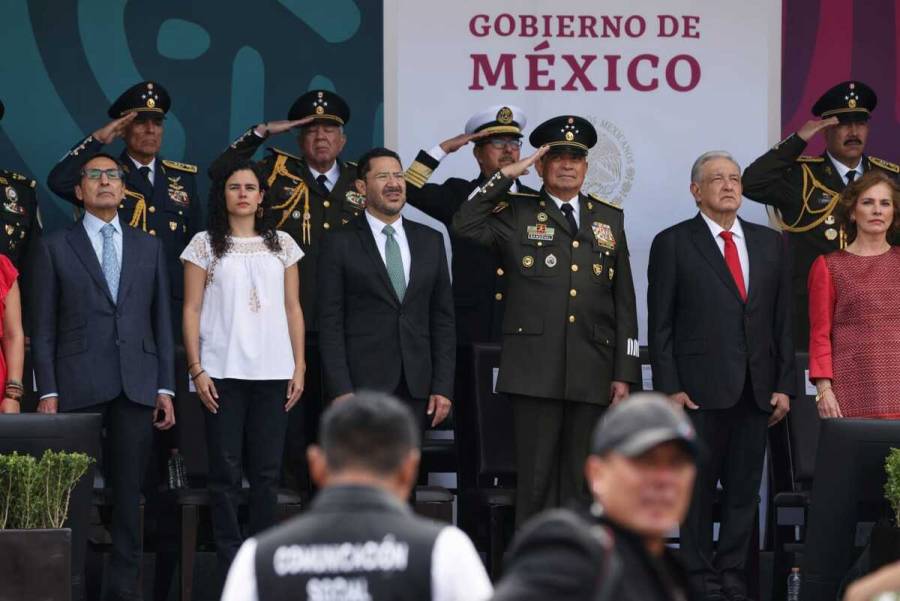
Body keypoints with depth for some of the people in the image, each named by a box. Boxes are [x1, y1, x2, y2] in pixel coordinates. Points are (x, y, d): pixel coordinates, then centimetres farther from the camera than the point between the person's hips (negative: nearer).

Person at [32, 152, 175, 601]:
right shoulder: (55, 248, 6)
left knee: (128, 491, 4)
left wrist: (166, 387, 4)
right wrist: (47, 392, -5)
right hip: (78, 386, -2)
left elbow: (162, 322, 12)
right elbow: (43, 328, 3)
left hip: (136, 385, 2)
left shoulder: (149, 248, 14)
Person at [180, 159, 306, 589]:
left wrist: (300, 366, 5)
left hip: (273, 372, 2)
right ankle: (229, 568, 3)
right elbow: (191, 310, 2)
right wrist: (196, 369, -5)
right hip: (222, 371, -2)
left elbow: (293, 309, 12)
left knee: (267, 472, 2)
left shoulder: (281, 245, 12)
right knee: (226, 472, -1)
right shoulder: (205, 245, 5)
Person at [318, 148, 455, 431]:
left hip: (416, 387, 3)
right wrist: (341, 391, -11)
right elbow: (330, 323, -2)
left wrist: (443, 387, 4)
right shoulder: (340, 243, 2)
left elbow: (443, 318, 12)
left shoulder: (430, 240, 13)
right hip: (362, 385, -3)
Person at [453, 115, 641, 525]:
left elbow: (624, 302, 13)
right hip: (535, 372, -3)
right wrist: (506, 176, -8)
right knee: (536, 478, -2)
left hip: (592, 375, 3)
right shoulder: (518, 215, 8)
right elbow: (463, 226, -11)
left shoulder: (610, 219, 15)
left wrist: (624, 373, 6)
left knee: (580, 483, 6)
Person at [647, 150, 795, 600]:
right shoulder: (673, 243, 1)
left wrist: (784, 385, 5)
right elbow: (660, 324, -2)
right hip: (699, 389, -4)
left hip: (755, 390, 4)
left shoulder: (770, 243, 13)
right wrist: (669, 389, -9)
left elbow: (783, 319, 12)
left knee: (744, 488, 5)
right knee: (698, 487, 1)